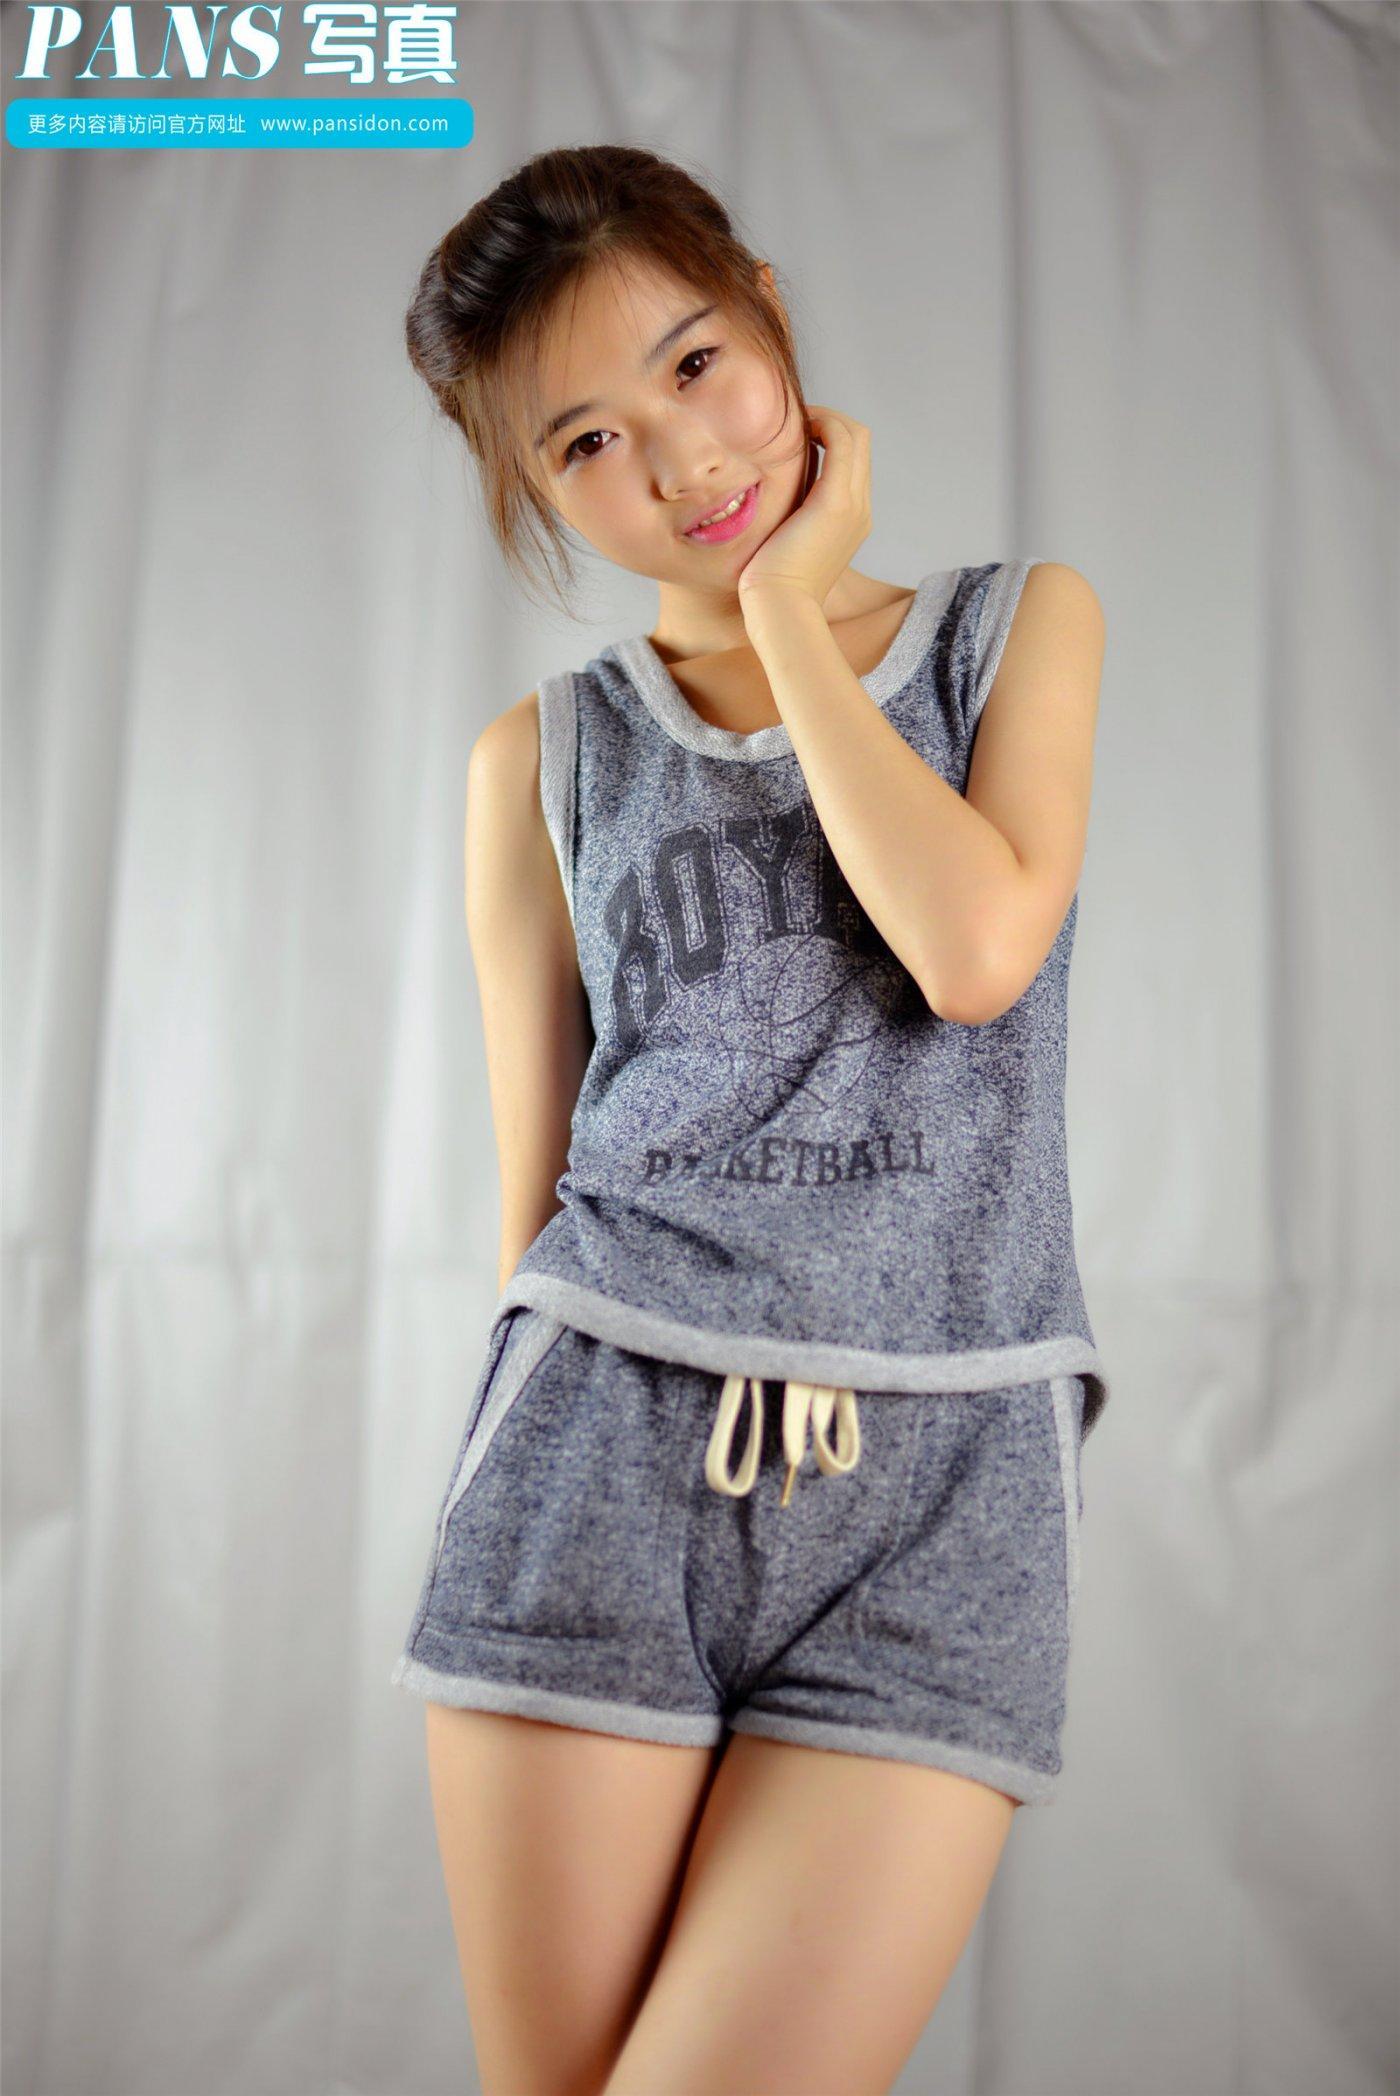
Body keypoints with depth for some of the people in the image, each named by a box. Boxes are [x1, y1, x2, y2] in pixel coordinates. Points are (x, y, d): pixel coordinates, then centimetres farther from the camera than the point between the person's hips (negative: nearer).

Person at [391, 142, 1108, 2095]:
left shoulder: (1023, 620, 10)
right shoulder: (542, 756, 11)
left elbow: (978, 950, -9)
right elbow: (534, 1185, 12)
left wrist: (789, 608, -1)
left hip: (944, 1483, -1)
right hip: (603, 1444, 2)